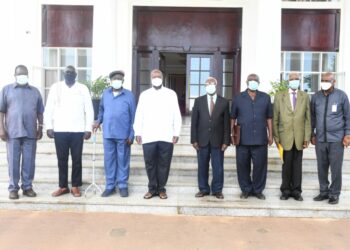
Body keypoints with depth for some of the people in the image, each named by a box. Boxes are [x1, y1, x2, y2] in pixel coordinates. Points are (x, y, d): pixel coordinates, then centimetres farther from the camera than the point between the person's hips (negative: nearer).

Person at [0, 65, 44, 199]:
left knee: (29, 162, 5)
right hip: (13, 132, -2)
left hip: (31, 132, 2)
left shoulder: (35, 91, 12)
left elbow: (40, 112, 13)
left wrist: (40, 128, 7)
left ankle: (27, 187, 14)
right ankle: (13, 188, 11)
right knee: (13, 161, 3)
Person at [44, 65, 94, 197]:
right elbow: (49, 108, 6)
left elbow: (89, 109, 2)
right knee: (62, 159, 7)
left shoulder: (83, 88, 4)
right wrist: (49, 126, -2)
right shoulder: (55, 87, 7)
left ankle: (75, 186, 14)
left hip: (77, 130, -1)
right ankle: (63, 186, 17)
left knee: (76, 159, 4)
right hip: (59, 130, 1)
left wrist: (88, 128, -3)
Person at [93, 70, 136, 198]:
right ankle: (110, 186, 19)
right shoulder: (105, 94, 7)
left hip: (123, 134, -3)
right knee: (109, 160, 8)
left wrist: (131, 135, -7)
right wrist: (99, 121, 4)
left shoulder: (129, 95, -3)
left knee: (123, 160, 6)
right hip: (108, 134, 3)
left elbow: (133, 116, -3)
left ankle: (123, 186, 17)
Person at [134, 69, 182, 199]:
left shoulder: (171, 94, 7)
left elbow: (176, 115, 4)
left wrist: (176, 133, -2)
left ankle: (161, 188, 17)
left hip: (166, 136, -1)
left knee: (164, 164, 4)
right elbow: (139, 115, 8)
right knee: (150, 164, 6)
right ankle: (152, 188, 19)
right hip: (148, 136, 1)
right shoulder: (144, 94, 10)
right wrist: (138, 133, 2)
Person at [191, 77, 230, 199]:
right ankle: (203, 189, 20)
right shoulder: (198, 101, 4)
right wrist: (194, 139, -3)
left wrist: (226, 141, -4)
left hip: (217, 140, -1)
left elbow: (226, 123, 2)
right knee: (202, 166, 8)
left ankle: (217, 190, 18)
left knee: (218, 167, 5)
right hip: (202, 140, 1)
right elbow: (194, 122, 3)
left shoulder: (224, 102, 2)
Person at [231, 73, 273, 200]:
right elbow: (233, 118, 7)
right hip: (242, 139, 0)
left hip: (260, 138, 0)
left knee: (260, 165, 4)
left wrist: (270, 135, 6)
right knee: (243, 165, 6)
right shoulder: (238, 98, 6)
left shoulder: (265, 97, 8)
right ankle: (246, 189, 21)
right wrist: (232, 134, 2)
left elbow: (269, 117, 10)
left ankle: (258, 190, 19)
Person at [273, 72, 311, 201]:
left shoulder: (305, 96, 8)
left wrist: (307, 137, 0)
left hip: (299, 137, 1)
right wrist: (276, 136, -2)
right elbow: (275, 118, 3)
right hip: (285, 137, -1)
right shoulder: (279, 96, 4)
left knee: (297, 165, 7)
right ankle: (286, 190, 15)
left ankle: (296, 191, 16)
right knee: (286, 165, 4)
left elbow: (307, 118, 5)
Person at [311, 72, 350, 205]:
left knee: (336, 169, 3)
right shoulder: (315, 96, 4)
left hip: (336, 139, -3)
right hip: (320, 139, 3)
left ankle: (334, 194, 16)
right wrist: (312, 134, 11)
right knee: (321, 168, 10)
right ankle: (324, 191, 23)